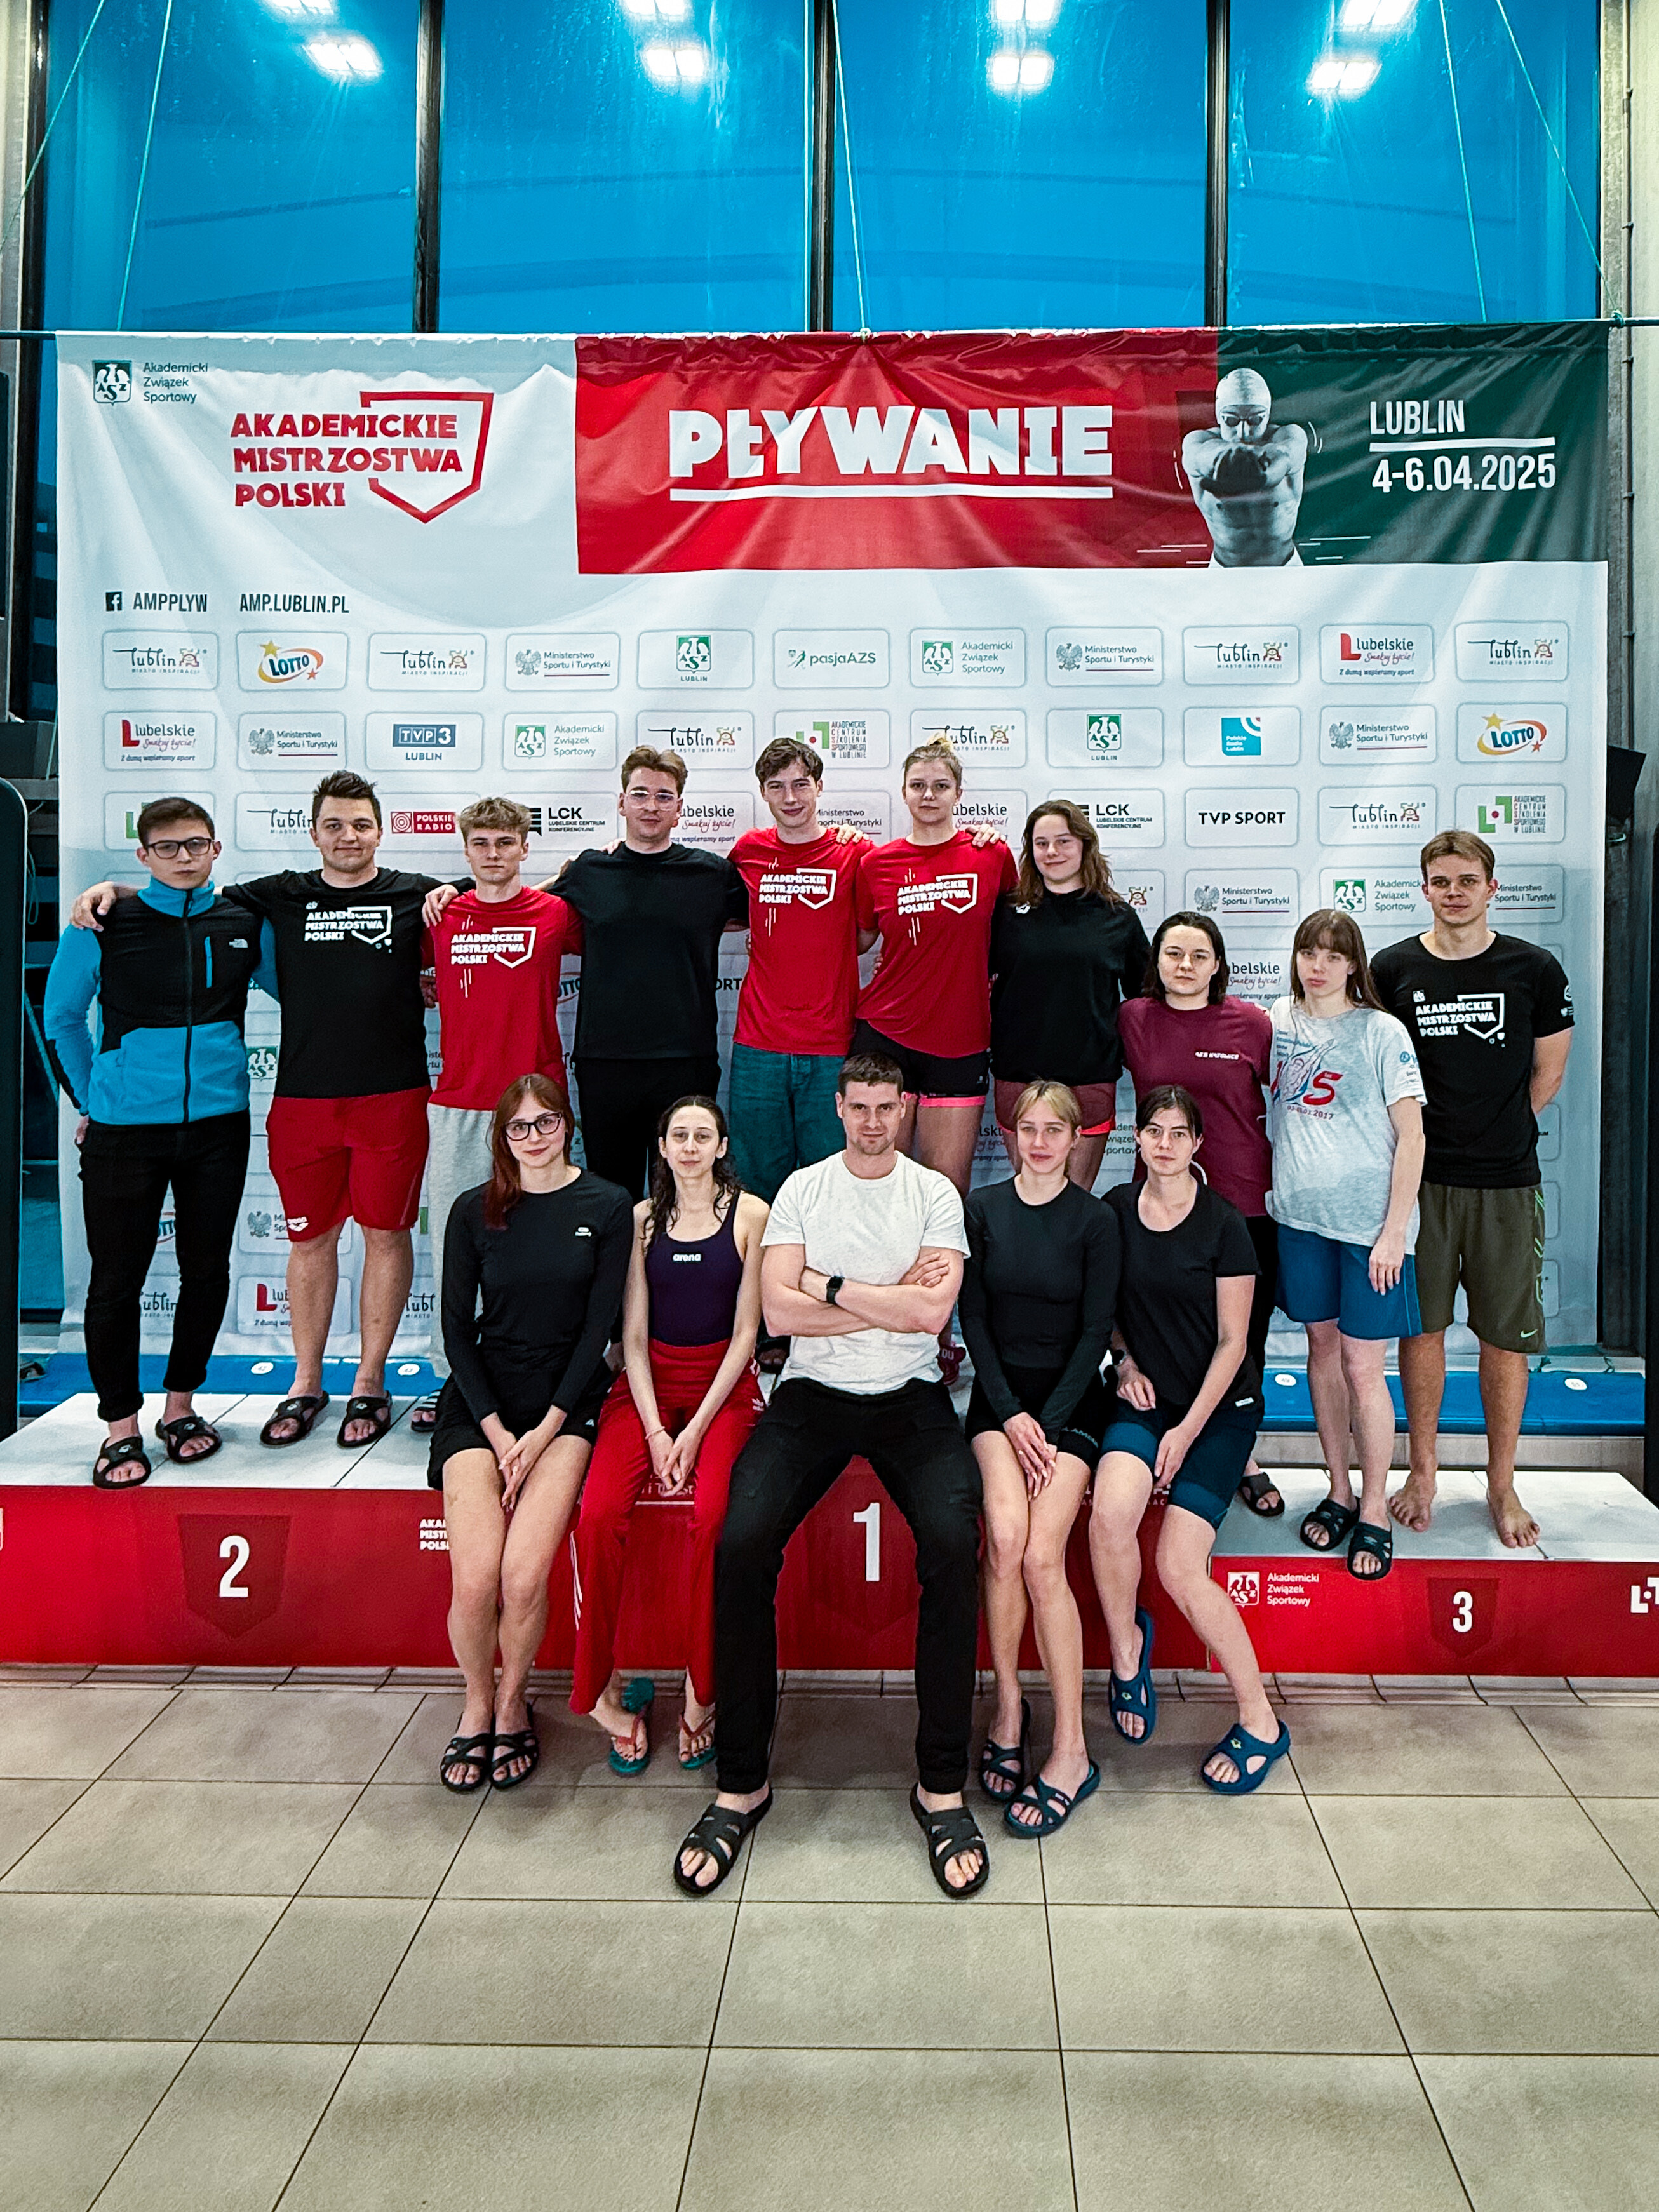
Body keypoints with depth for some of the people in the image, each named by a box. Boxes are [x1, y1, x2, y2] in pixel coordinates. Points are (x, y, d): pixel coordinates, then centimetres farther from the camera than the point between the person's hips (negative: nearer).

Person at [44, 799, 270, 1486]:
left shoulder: (244, 926, 3)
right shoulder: (104, 925, -2)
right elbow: (62, 1018, 9)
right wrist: (90, 1100, 10)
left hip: (217, 1123, 2)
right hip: (124, 1127, -2)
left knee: (207, 1270, 9)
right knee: (117, 1279, 2)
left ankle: (181, 1404, 27)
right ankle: (121, 1424, 17)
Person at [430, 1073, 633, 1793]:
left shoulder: (607, 1208, 3)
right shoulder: (474, 1211, 6)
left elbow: (599, 1326, -1)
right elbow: (457, 1329, 5)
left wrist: (544, 1431, -9)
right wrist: (499, 1433, -6)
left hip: (567, 1399, -1)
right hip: (481, 1400, 1)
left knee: (525, 1573, -21)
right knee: (474, 1579, -17)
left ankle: (513, 1704, 9)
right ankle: (477, 1705, 13)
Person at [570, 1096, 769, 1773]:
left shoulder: (750, 1214, -1)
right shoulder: (642, 1218, 7)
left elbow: (746, 1331, -3)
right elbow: (634, 1333, 4)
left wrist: (696, 1429, -11)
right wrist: (654, 1429, -9)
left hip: (723, 1384, -2)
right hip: (648, 1380, 2)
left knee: (712, 1515, -29)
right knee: (598, 1514, -24)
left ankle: (701, 1695, -11)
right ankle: (603, 1691, -8)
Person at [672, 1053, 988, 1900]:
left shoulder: (935, 1193, 5)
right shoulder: (802, 1189, 7)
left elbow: (931, 1312, -9)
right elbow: (780, 1310, -5)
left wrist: (831, 1283, -6)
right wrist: (890, 1301, -6)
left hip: (908, 1397, -1)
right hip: (812, 1393, 1)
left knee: (953, 1542, -27)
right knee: (741, 1542, -22)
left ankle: (942, 1784, -10)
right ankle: (741, 1782, -7)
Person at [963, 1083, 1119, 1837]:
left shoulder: (1095, 1220, -1)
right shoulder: (982, 1208, 4)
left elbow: (1095, 1331, -2)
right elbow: (973, 1317, 2)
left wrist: (1047, 1423, -10)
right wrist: (1011, 1415, -7)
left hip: (1071, 1397, -1)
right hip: (1001, 1392, 1)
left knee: (1042, 1556, -18)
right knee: (1005, 1536, -23)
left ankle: (1070, 1752, -8)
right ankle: (1008, 1710, -4)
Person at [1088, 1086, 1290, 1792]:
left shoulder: (1223, 1224, -7)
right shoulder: (1114, 1210, 4)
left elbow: (1232, 1341, -5)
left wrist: (1189, 1431, -10)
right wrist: (1125, 1362, -1)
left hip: (1220, 1407, -3)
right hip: (1144, 1398, 3)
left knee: (1179, 1567, -16)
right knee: (1111, 1511, -27)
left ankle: (1259, 1721, 4)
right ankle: (1127, 1647, 1)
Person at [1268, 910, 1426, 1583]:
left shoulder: (1382, 1031, -5)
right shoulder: (1277, 1021, 6)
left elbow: (1411, 1135, -6)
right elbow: (1258, 1109, 17)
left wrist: (1394, 1230, -11)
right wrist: (1267, 1188, 8)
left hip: (1369, 1220, -4)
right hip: (1299, 1215, 4)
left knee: (1362, 1367, -2)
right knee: (1322, 1349, 13)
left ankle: (1374, 1513, 13)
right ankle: (1339, 1491, 27)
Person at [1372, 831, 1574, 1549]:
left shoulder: (1535, 969, 0)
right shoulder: (1392, 969, 1)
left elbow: (1547, 1073, 8)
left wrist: (1493, 1134, 7)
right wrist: (1430, 1136, 4)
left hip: (1506, 1184, 0)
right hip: (1419, 1178, 0)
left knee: (1506, 1339, 6)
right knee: (1422, 1329, 8)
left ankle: (1501, 1486, 22)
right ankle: (1423, 1472, 25)